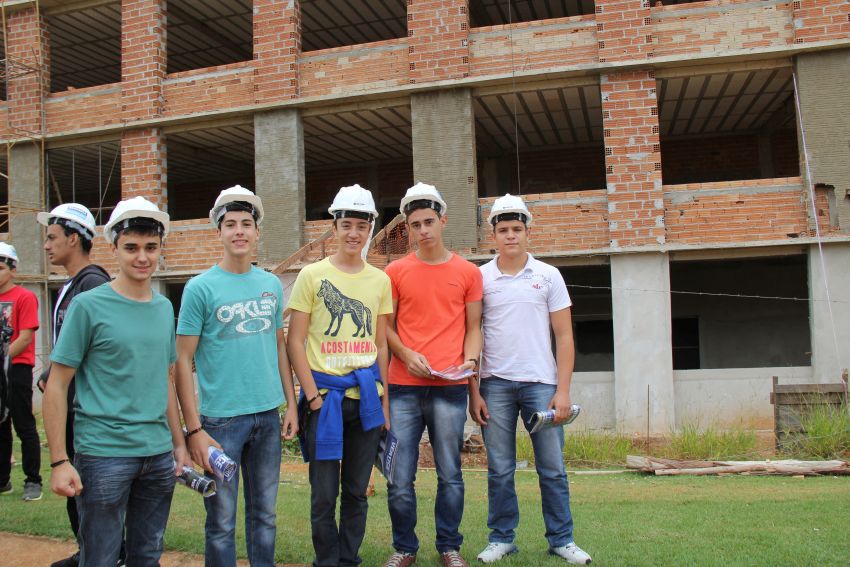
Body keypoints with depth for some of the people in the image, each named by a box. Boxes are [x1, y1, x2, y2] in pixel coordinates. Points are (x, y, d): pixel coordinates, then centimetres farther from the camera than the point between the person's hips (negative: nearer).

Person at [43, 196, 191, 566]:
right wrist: (59, 461, -12)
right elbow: (56, 386, -7)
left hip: (159, 455, 5)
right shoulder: (88, 306, -8)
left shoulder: (164, 308, 8)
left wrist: (178, 441, 15)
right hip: (104, 455, -5)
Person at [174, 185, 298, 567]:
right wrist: (194, 429, -12)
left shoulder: (271, 284, 7)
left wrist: (291, 404, 9)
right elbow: (183, 360, -8)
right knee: (222, 521, 8)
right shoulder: (200, 288, -7)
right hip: (221, 418, -4)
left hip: (268, 414, 4)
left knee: (264, 514, 16)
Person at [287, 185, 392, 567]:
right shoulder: (312, 275, -2)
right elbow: (295, 341, -3)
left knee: (357, 491, 13)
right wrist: (312, 395, -10)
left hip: (366, 396, 3)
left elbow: (380, 345, 12)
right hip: (325, 395, -3)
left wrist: (384, 399, 8)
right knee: (324, 495, 4)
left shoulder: (380, 280, 8)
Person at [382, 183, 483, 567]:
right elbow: (386, 326, 9)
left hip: (449, 388, 0)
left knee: (450, 474, 7)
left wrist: (470, 360, -7)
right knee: (400, 478, 3)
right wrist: (406, 355, -8)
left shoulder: (468, 272, 7)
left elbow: (473, 327, 11)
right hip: (404, 387, 0)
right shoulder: (395, 272, 6)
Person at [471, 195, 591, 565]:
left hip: (540, 382, 0)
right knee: (499, 470, 6)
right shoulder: (480, 278, 3)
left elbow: (564, 336, 3)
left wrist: (563, 390, -4)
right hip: (495, 384, 0)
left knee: (552, 468, 5)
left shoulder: (548, 276, 4)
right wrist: (473, 392, 0)